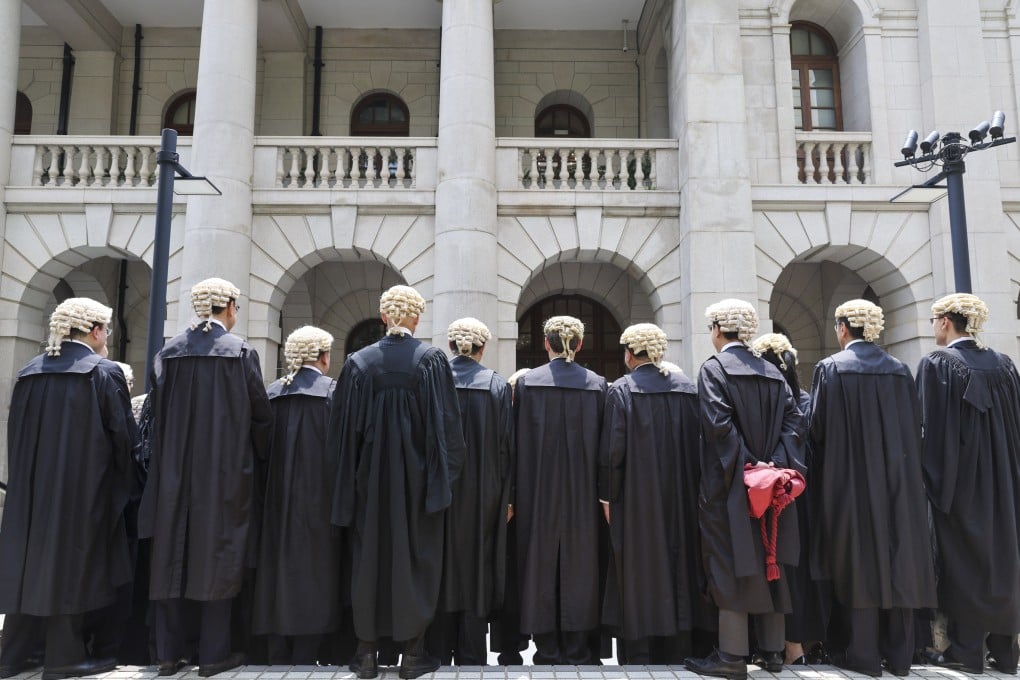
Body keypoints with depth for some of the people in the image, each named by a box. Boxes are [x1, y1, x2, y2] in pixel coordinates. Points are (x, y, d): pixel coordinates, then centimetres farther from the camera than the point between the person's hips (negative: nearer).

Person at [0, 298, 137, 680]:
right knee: (71, 563, 3)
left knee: (31, 560, 14)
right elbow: (124, 436, -11)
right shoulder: (104, 373, -12)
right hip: (83, 487, -6)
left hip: (33, 485, 6)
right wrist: (122, 478, 6)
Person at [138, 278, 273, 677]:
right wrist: (257, 457, 10)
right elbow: (260, 415, -6)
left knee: (173, 556, 10)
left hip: (174, 470, 4)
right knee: (218, 554, 4)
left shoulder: (169, 351, 4)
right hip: (226, 470, -4)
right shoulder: (241, 352, -8)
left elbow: (157, 408, 7)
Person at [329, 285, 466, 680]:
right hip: (417, 475, -1)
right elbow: (447, 423, -7)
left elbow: (343, 427, 2)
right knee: (415, 556, 7)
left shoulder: (358, 362, -1)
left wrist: (353, 475, 12)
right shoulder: (431, 359, -7)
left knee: (369, 555, 11)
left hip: (370, 475, 2)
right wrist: (446, 473, 3)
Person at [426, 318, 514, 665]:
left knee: (440, 571, 10)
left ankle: (438, 655, 16)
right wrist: (505, 497, 3)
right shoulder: (497, 385, -3)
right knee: (477, 571, 8)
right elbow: (506, 445, -3)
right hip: (482, 496, 0)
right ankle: (471, 659, 13)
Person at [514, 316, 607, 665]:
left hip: (539, 489, -1)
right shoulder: (597, 384, -1)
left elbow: (518, 441, -4)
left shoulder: (527, 382, -5)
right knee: (578, 563, 10)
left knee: (541, 562, 9)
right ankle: (576, 648, 16)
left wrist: (514, 494, 1)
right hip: (582, 491, 1)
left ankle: (547, 648, 14)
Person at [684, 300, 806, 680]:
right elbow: (795, 422, 3)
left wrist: (743, 465, -14)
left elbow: (718, 422, -18)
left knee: (731, 563, -2)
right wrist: (777, 463, -4)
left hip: (729, 483, -6)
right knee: (768, 562, 12)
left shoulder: (713, 368, -7)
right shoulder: (772, 372, 11)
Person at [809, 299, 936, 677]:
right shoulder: (900, 371, 5)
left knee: (858, 561, 2)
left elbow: (818, 429, -7)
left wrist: (822, 476, 8)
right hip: (898, 480, 4)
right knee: (897, 559, 10)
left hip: (851, 480, -4)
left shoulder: (830, 368, -8)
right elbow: (916, 428, 8)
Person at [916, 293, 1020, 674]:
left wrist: (934, 478, -7)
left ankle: (968, 649, 6)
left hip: (958, 478, -5)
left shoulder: (937, 363, -10)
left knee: (963, 560, 3)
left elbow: (930, 426, -13)